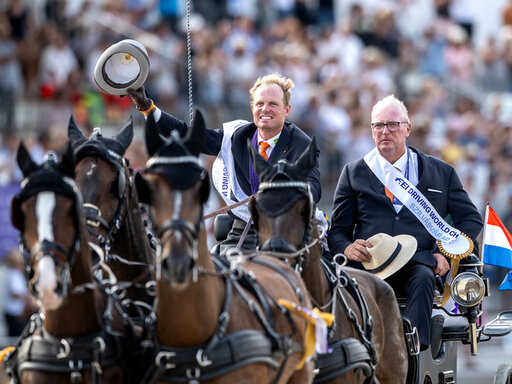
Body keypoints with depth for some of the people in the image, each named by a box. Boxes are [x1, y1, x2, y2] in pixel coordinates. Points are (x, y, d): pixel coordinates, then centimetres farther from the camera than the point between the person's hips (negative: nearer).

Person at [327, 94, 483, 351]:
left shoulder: (441, 173, 19)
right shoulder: (354, 173, 21)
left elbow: (471, 219, 18)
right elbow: (337, 229, 18)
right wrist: (346, 248, -8)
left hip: (417, 264, 0)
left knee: (423, 279, -37)